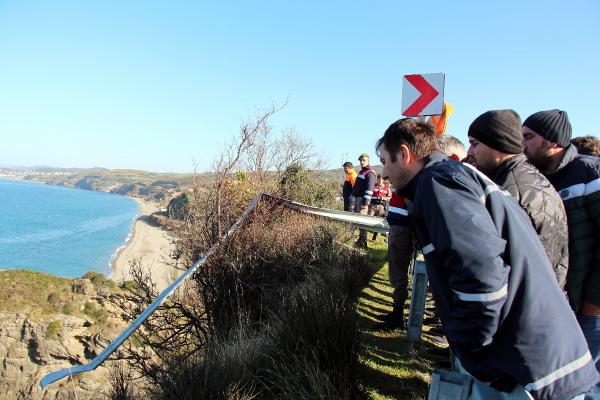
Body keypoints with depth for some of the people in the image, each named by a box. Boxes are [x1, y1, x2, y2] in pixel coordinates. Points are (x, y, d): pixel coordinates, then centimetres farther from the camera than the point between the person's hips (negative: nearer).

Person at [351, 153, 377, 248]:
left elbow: (369, 188, -19)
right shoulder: (361, 172, 21)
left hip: (363, 199, -10)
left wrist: (365, 202, -24)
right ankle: (360, 239, 23)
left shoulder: (370, 173, -10)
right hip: (357, 198, 10)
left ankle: (363, 242, -5)